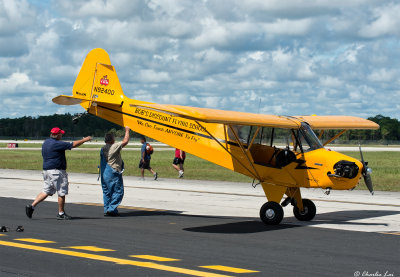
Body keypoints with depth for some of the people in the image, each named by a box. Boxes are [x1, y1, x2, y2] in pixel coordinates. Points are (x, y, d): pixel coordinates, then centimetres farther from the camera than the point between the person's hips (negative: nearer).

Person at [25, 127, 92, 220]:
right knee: (62, 192, 2)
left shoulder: (46, 142, 11)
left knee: (46, 191, 12)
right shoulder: (57, 144, -16)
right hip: (56, 171, -9)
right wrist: (85, 140, -3)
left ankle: (32, 206, 1)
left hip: (46, 169, 9)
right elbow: (73, 144, -14)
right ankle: (61, 213, 10)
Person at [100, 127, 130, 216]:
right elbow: (125, 141, -11)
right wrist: (127, 131, 1)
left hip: (104, 174, 8)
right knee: (118, 192, -1)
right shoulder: (114, 147, -14)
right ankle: (111, 209, -7)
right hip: (113, 173, -8)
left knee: (106, 192, 14)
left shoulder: (103, 149, 10)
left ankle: (106, 209, 14)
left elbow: (101, 163, 15)